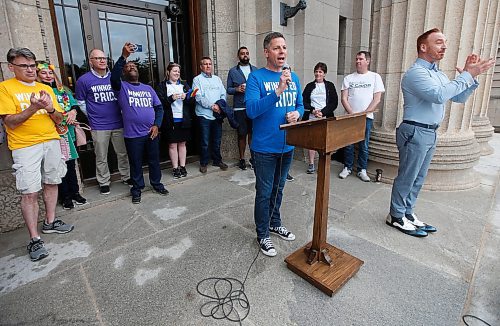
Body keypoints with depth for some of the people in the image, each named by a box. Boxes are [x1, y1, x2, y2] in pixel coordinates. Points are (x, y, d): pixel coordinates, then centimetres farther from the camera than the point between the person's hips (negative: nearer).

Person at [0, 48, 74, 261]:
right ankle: (34, 240, 4)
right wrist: (33, 108, -23)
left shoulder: (46, 89, 13)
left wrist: (51, 109, -11)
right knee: (29, 193, -5)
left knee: (52, 183, 12)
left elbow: (59, 119, 10)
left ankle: (50, 222, 29)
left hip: (52, 142, 5)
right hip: (25, 146, -5)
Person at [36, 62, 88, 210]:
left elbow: (74, 104, 14)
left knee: (71, 163, 10)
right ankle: (65, 196, 13)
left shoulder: (64, 90, 16)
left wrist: (73, 111, -8)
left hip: (68, 132, 4)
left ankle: (75, 192, 21)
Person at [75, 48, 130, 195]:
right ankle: (104, 182, 21)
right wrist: (93, 116, 6)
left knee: (123, 153, 11)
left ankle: (126, 177, 27)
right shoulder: (84, 80, -2)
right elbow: (81, 102, 7)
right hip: (99, 127, -2)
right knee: (101, 157, 6)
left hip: (118, 124, 2)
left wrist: (121, 113, 10)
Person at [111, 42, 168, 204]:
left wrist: (157, 125, -4)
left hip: (151, 133, 3)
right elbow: (114, 77, -22)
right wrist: (124, 56, -30)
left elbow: (159, 107, 10)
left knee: (154, 160, 14)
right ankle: (137, 189, 25)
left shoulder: (148, 88, 12)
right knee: (136, 163, 9)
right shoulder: (121, 87, 1)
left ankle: (156, 183, 32)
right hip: (133, 135, -3)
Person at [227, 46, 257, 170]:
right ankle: (242, 159, 16)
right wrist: (237, 89, -13)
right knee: (242, 134, 4)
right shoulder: (232, 71, 8)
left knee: (253, 133, 4)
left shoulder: (255, 70, 13)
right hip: (239, 108, -1)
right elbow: (229, 89, 5)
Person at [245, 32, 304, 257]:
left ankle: (275, 223, 41)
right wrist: (278, 91, -32)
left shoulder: (293, 77, 7)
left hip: (287, 145, 6)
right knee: (264, 193, 6)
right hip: (264, 147, -5)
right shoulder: (256, 77, -11)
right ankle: (263, 235, 24)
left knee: (279, 188, 20)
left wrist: (297, 114, -8)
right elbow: (251, 110, -23)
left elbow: (300, 105, 15)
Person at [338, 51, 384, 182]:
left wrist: (364, 113, -10)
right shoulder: (348, 78, 7)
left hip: (366, 117, -1)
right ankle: (347, 168, 18)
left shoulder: (375, 77, 4)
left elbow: (377, 99, -1)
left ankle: (362, 170, 15)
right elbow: (344, 98, 1)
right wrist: (352, 113, -9)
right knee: (348, 144, 4)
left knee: (364, 146, 4)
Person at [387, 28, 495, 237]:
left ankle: (407, 213, 26)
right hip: (415, 132, -9)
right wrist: (466, 76, -16)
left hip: (430, 133, 9)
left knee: (418, 178, 14)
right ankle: (396, 216, 12)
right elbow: (440, 95, -26)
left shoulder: (438, 74, 17)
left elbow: (460, 98, 19)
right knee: (407, 177, -1)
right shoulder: (416, 73, -13)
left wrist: (472, 75, 6)